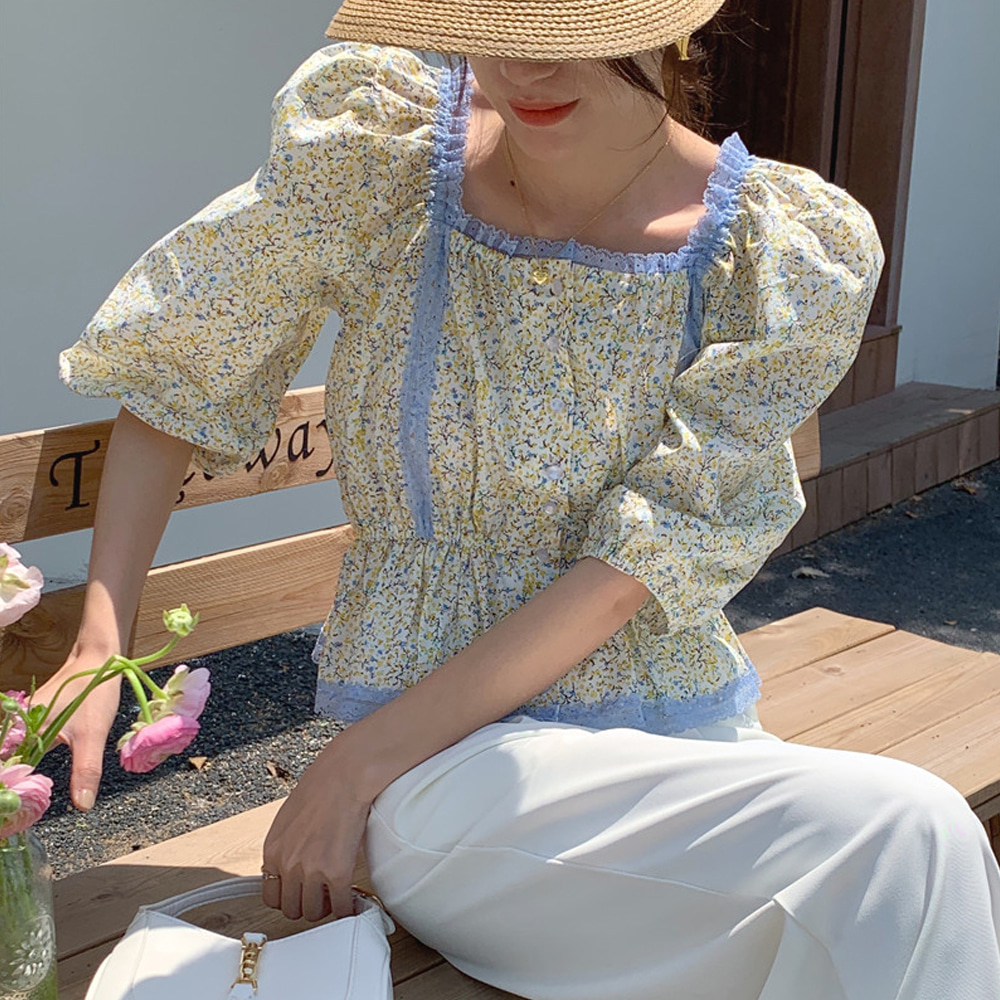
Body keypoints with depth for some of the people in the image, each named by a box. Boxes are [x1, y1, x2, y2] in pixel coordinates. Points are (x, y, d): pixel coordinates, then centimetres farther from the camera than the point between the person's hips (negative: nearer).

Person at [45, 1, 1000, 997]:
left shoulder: (790, 252, -6)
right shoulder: (372, 156, -7)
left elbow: (632, 570, -11)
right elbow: (172, 382, 5)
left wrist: (360, 765, -14)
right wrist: (96, 653, -5)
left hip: (685, 728, 3)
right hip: (466, 760, -3)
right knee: (900, 833, -27)